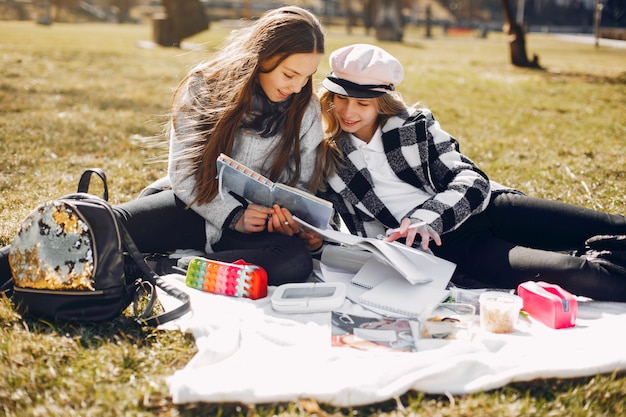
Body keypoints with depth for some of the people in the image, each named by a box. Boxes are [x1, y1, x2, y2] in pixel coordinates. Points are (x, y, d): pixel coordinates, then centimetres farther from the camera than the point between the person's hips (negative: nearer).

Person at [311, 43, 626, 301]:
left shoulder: (416, 124, 5)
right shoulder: (324, 157, 4)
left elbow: (471, 181, -3)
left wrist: (426, 217, -20)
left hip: (482, 208, 3)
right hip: (441, 246, -3)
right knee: (576, 275, -25)